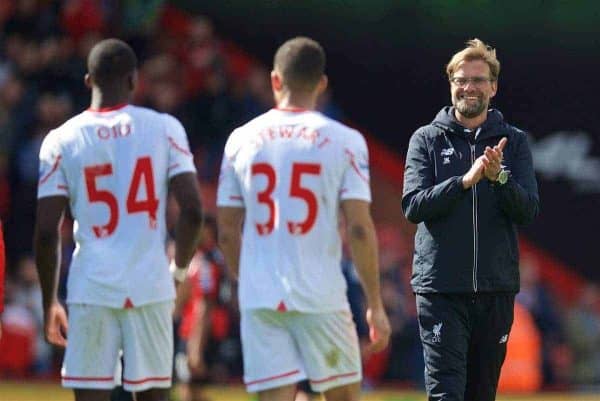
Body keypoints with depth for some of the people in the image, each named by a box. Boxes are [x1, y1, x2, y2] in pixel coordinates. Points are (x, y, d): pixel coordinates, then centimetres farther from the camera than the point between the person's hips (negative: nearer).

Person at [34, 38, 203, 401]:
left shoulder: (61, 141, 1)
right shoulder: (165, 130, 2)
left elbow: (47, 232, -2)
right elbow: (193, 211, -5)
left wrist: (49, 303, 9)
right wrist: (179, 269, 12)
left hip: (91, 289, 0)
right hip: (151, 288, 1)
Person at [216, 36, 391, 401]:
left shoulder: (241, 140, 6)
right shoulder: (345, 141, -3)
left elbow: (228, 231, 9)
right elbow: (360, 229, -8)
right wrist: (375, 305, -1)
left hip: (259, 299, 2)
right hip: (321, 297, -2)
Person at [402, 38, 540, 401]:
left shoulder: (514, 142, 10)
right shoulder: (427, 139, 5)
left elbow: (529, 210, -1)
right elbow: (413, 206, -7)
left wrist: (499, 177, -19)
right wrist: (465, 180, -20)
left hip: (497, 289, 3)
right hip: (441, 288, -2)